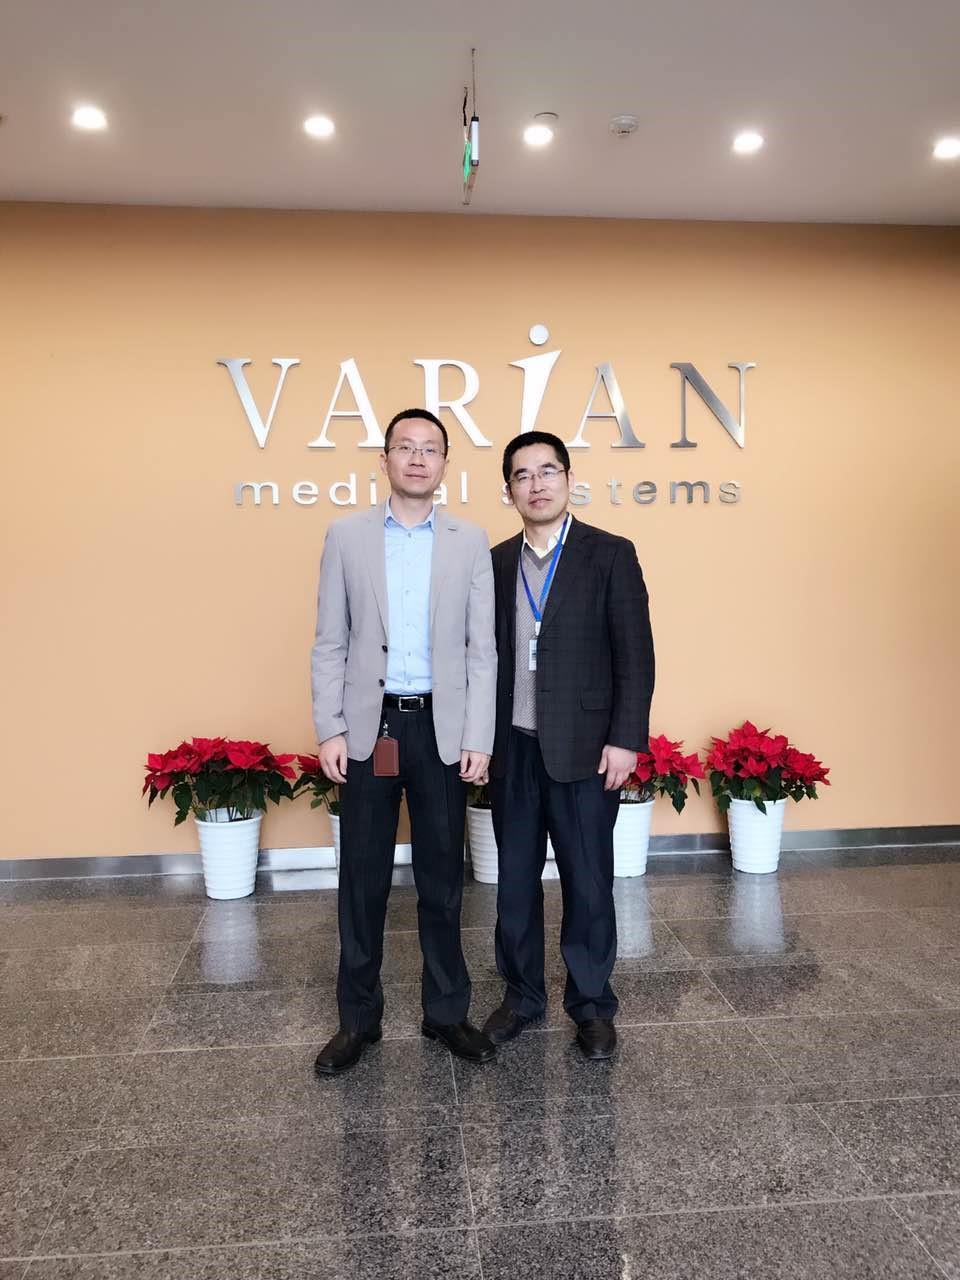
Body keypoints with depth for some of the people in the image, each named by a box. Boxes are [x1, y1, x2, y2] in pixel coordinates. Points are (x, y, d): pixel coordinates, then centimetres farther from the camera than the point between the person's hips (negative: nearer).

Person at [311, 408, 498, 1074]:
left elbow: (482, 648, 1)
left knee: (443, 876, 11)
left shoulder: (471, 542, 3)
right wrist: (330, 730, -4)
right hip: (369, 725, 0)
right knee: (363, 877, 9)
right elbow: (331, 642, 2)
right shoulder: (347, 535, 3)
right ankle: (358, 1018, 26)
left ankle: (447, 1010, 28)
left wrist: (479, 738, -5)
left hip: (441, 727, 0)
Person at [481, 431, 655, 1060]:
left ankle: (593, 1004, 27)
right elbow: (487, 654, 9)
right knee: (515, 880, 13)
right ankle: (522, 995, 32)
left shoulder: (610, 555, -4)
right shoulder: (496, 562, 8)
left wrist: (625, 739, -12)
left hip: (584, 749, -3)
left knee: (589, 882, 8)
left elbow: (636, 656, -6)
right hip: (512, 748, 4)